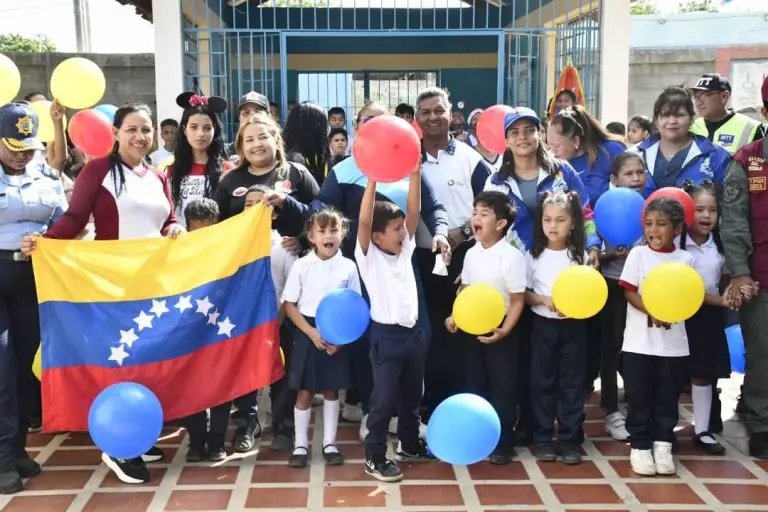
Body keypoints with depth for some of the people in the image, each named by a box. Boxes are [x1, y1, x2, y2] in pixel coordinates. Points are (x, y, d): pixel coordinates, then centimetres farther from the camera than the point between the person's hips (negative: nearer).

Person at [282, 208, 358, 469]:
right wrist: (311, 332, -14)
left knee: (331, 390, 11)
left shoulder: (348, 267, -4)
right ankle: (300, 444, 16)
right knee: (305, 391, 4)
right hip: (307, 333, -1)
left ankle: (329, 443, 22)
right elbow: (289, 305, -4)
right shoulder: (301, 265, -6)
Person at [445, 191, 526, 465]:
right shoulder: (471, 254, 3)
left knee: (502, 388, 3)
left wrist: (505, 330, -24)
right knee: (473, 385, 14)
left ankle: (503, 444, 15)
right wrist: (455, 316, 1)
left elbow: (517, 300, -15)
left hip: (499, 330, -6)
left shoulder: (511, 256, -16)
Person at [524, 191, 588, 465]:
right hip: (543, 326, 0)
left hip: (573, 326, 0)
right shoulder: (534, 255, -1)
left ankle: (570, 439, 14)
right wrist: (544, 300, -17)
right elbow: (524, 294, 0)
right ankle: (542, 439, 14)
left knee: (572, 383, 5)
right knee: (542, 382, 4)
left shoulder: (580, 255, 0)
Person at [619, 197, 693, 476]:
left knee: (667, 397, 8)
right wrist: (653, 312, -20)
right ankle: (640, 445, 14)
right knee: (639, 397, 3)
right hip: (639, 341, -1)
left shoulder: (685, 259, 3)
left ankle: (662, 445, 20)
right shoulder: (638, 254, 0)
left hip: (673, 342, 1)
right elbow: (629, 293, -5)